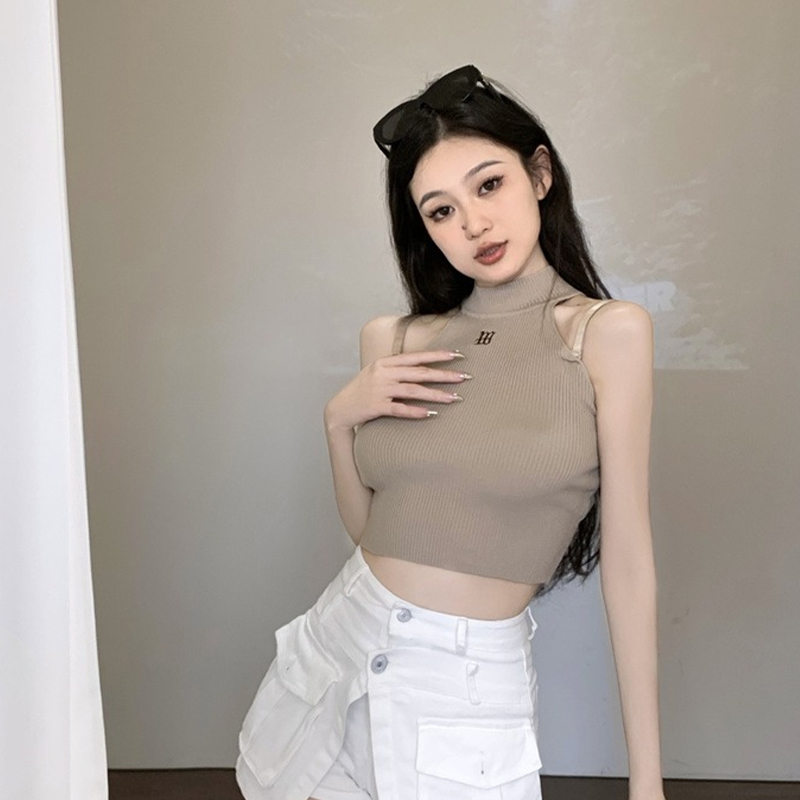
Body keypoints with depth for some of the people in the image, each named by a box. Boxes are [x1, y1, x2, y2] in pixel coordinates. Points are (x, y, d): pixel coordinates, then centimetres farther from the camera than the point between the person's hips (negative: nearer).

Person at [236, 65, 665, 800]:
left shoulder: (610, 333, -11)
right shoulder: (393, 341, 1)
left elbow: (628, 560, -10)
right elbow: (368, 526, 9)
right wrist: (340, 418, -8)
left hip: (471, 679, -4)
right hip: (343, 637, 5)